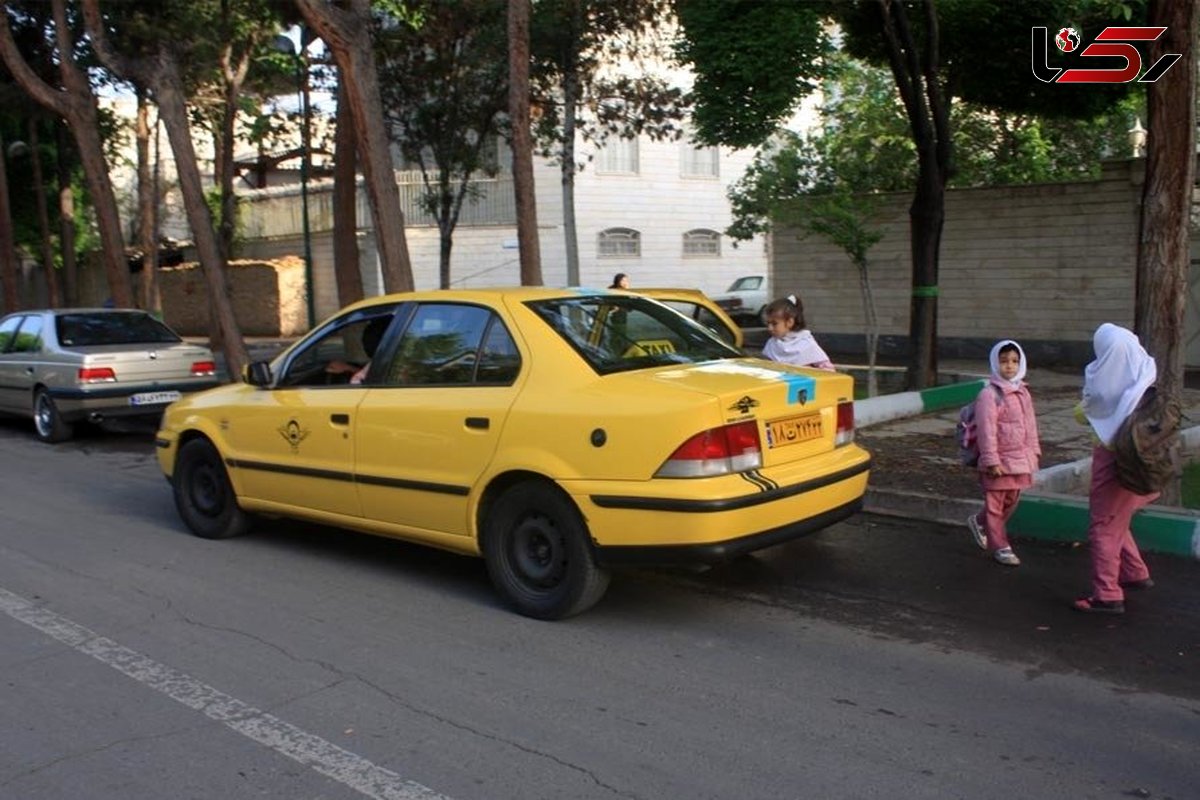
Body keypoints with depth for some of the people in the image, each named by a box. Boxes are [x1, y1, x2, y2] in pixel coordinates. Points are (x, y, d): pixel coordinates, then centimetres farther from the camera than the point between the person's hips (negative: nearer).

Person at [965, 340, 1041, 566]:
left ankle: (979, 522, 38)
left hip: (1020, 460, 8)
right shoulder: (989, 394, -14)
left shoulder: (1023, 393, 10)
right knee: (995, 503, 3)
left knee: (1011, 501, 16)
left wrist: (1033, 452, 14)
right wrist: (991, 460, -19)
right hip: (999, 461, -7)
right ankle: (999, 546, 13)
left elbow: (1030, 424, 16)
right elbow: (987, 430, -17)